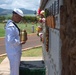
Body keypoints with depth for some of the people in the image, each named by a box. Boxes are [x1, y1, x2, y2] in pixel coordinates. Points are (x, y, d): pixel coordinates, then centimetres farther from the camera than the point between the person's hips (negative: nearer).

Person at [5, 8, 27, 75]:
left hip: (16, 51, 10)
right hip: (13, 52, -10)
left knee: (15, 69, 22)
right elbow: (11, 40, -30)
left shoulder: (13, 24, 11)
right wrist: (20, 42, -17)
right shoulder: (11, 26, -22)